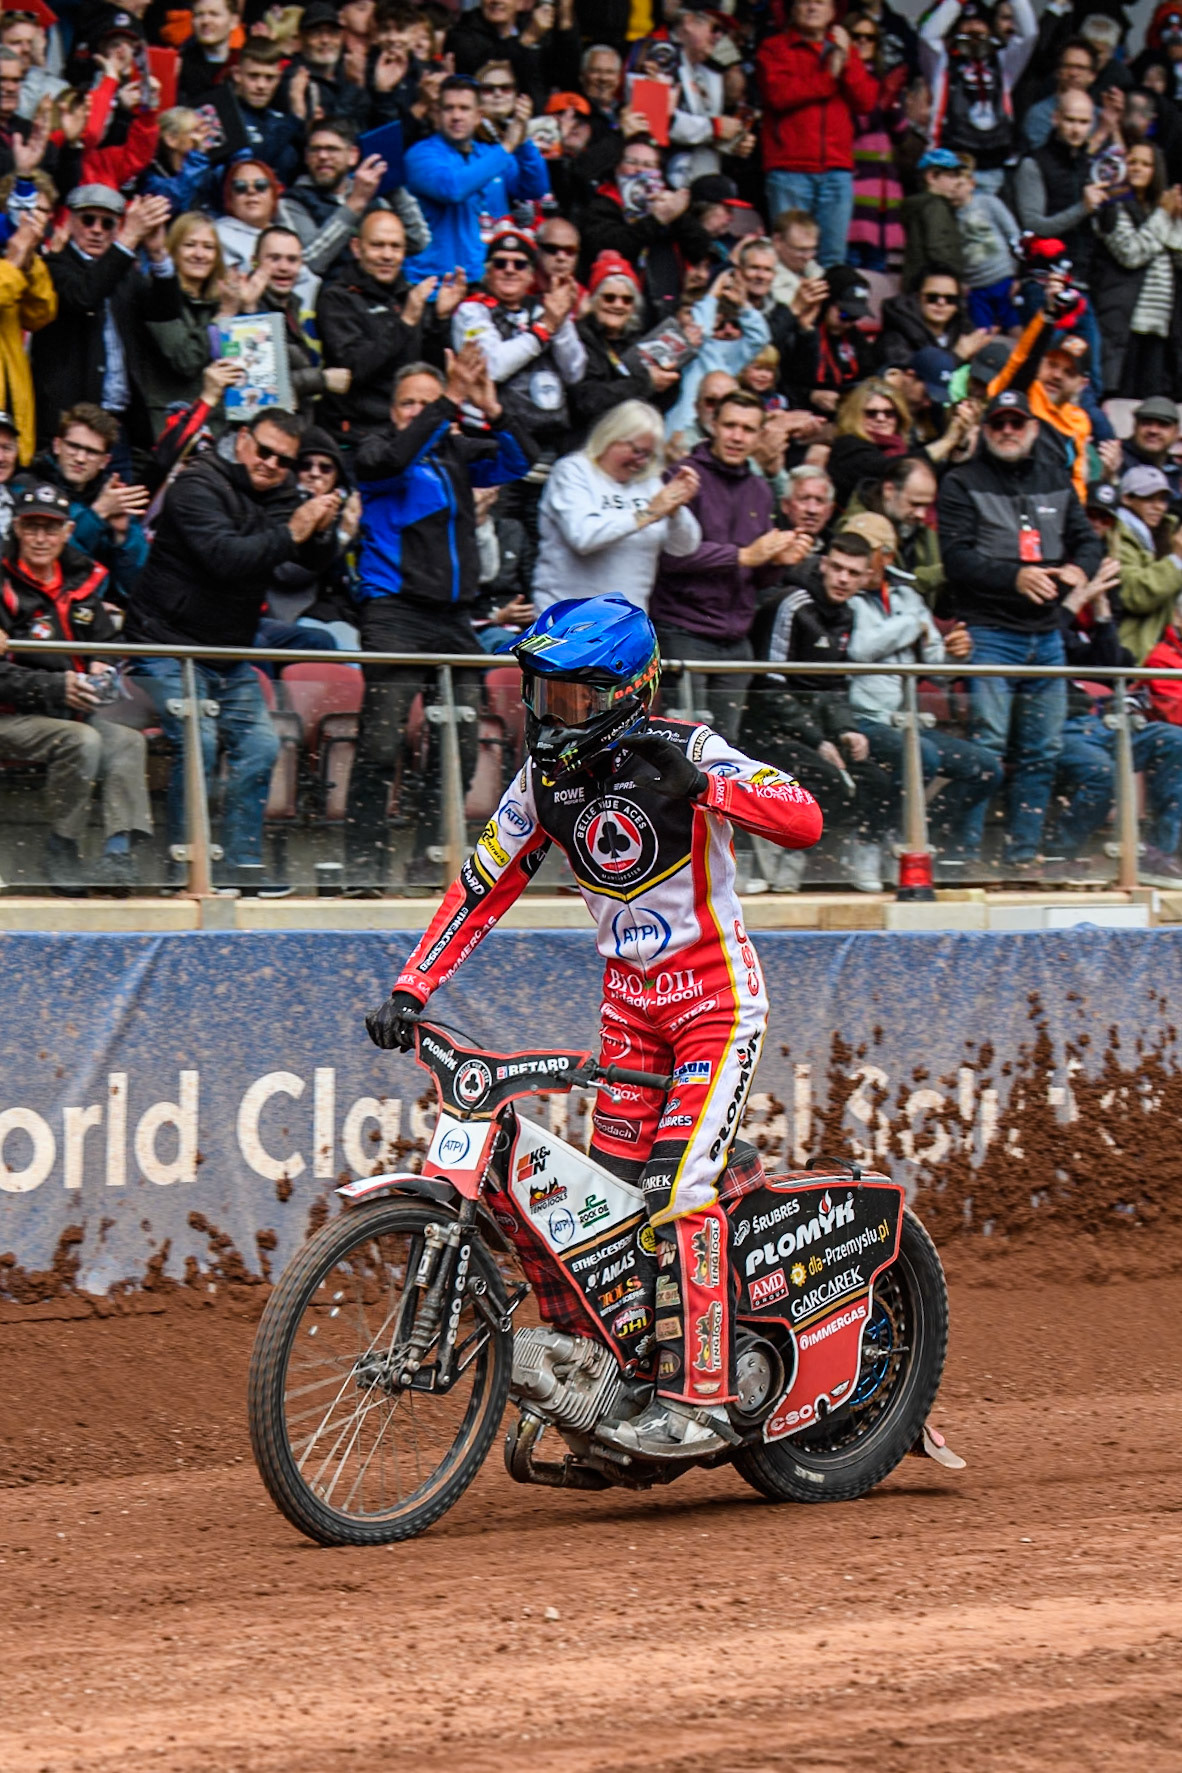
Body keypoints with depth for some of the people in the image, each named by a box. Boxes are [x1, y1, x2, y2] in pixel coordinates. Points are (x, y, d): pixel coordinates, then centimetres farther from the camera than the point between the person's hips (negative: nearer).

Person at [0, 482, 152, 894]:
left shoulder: (81, 582, 11)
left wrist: (100, 671, -2)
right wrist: (56, 687, -26)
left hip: (68, 714, 7)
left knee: (128, 741, -18)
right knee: (81, 741, -30)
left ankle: (118, 855, -25)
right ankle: (61, 858, -21)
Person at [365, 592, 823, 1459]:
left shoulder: (686, 750, -14)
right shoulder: (548, 776, 4)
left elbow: (805, 819, -25)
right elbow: (483, 886, 11)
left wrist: (699, 785, -39)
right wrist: (410, 990, 3)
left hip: (718, 993, -7)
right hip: (630, 998, 7)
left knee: (679, 1186, -18)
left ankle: (700, 1400, -18)